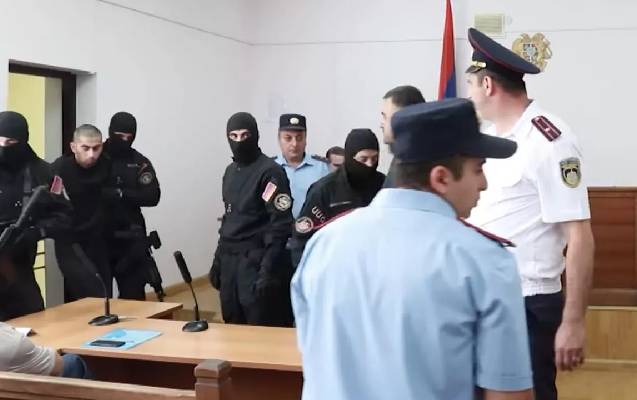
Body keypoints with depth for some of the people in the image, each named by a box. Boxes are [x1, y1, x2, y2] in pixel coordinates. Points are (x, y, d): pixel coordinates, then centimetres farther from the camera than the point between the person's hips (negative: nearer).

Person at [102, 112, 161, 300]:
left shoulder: (140, 162, 5)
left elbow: (152, 196, -7)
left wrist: (120, 194, -16)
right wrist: (113, 194, -23)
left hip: (130, 238, 1)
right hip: (97, 236, -1)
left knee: (133, 293, 6)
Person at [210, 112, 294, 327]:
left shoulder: (270, 171, -11)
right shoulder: (230, 171, 15)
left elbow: (280, 225, -16)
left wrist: (269, 270, -22)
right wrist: (218, 259, 17)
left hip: (257, 261, -8)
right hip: (229, 262, 8)